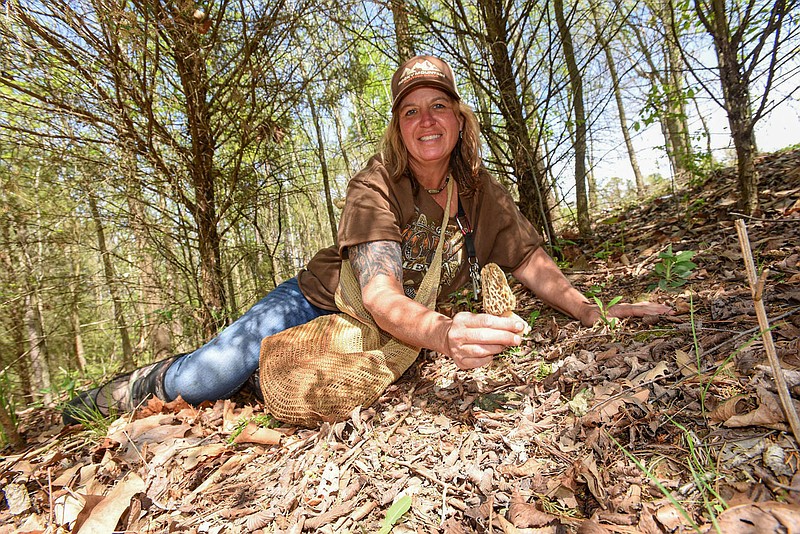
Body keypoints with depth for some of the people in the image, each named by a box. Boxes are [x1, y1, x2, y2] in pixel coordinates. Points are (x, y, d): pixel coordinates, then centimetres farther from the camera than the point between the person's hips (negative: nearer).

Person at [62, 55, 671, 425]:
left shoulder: (479, 188, -9)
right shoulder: (374, 186, -24)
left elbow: (531, 258, -5)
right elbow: (380, 294, -35)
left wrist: (593, 311, -16)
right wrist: (443, 332, -54)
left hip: (396, 331, 4)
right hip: (320, 303, -3)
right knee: (207, 380, -14)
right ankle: (148, 383, 21)